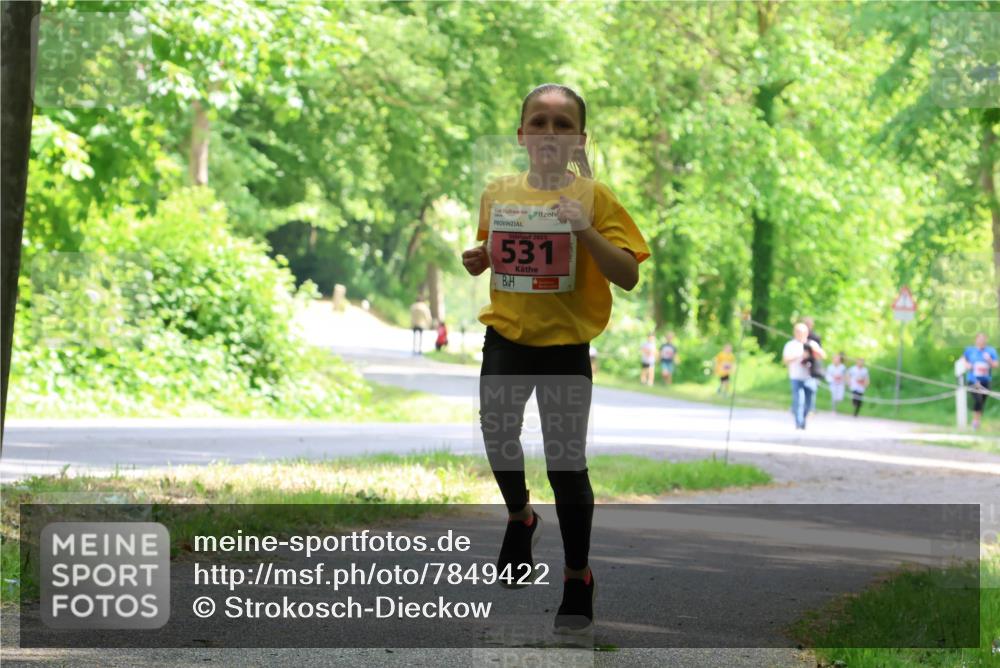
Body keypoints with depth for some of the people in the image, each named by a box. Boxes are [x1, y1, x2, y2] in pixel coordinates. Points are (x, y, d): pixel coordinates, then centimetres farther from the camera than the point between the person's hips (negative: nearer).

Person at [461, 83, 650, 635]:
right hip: (505, 336, 4)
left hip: (564, 345, -4)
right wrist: (477, 260, -3)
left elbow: (627, 276, -15)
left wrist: (586, 230, -29)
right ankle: (520, 518, 47)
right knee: (497, 438, 16)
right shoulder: (498, 193, 1)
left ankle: (578, 578, 14)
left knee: (566, 463, -2)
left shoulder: (594, 197, -11)